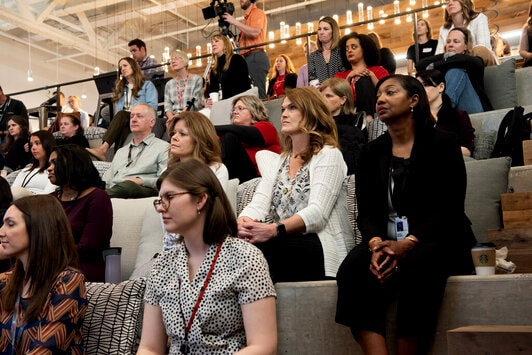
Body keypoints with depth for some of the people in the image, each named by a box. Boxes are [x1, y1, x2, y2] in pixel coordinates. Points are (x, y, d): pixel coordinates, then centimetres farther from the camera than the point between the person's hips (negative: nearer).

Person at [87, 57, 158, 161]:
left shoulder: (147, 85, 14)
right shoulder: (121, 88, 31)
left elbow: (152, 106, -2)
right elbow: (119, 109, 19)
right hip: (124, 121, 4)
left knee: (122, 115, -35)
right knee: (122, 129, -34)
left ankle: (103, 148, -56)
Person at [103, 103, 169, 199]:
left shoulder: (163, 148, 13)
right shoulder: (120, 151, 34)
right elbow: (106, 181, 28)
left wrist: (141, 181, -16)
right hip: (113, 192, 5)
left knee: (129, 185, -43)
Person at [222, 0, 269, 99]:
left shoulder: (257, 13, 2)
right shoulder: (248, 17, 27)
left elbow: (255, 32, -16)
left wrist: (235, 22, -10)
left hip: (255, 57, -9)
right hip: (248, 58, 9)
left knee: (258, 93, -17)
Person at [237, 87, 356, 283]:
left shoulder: (328, 155, 0)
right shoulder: (277, 161, 21)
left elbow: (317, 213, -14)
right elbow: (259, 203, 5)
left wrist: (275, 230, -30)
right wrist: (243, 221, -19)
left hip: (323, 250, -5)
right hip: (285, 245, 5)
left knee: (256, 246, -32)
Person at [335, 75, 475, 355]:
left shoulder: (441, 143, 2)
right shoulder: (372, 152, 14)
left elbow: (449, 210, -7)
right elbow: (367, 212, 6)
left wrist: (406, 245, -22)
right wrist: (375, 244, -18)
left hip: (436, 241, -3)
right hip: (386, 242, 3)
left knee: (416, 267, -37)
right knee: (353, 269, -29)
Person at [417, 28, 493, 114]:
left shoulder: (475, 61, 15)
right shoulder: (443, 61, 23)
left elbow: (466, 60, -12)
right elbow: (420, 65, 4)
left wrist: (434, 65, -9)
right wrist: (444, 56, -4)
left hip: (471, 111, -2)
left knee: (456, 70, -17)